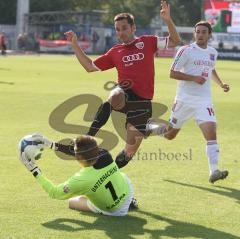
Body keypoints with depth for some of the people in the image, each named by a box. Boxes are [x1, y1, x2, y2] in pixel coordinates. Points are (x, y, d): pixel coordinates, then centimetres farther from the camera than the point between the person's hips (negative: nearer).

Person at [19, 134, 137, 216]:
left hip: (115, 211, -4)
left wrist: (33, 170, -19)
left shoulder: (81, 180, -35)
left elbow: (54, 193, -19)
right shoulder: (105, 155, -23)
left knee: (72, 202, 18)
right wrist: (51, 144, -4)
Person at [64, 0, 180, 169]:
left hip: (142, 102, 0)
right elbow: (90, 67, 21)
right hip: (125, 94, 0)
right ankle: (88, 138, -37)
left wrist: (168, 20, -15)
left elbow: (174, 42, 0)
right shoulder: (115, 52, 15)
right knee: (114, 98, -41)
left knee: (130, 151, -1)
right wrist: (75, 45, 14)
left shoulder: (148, 42, 9)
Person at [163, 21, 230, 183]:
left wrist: (221, 84, 14)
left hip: (204, 100, 3)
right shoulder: (186, 50, -7)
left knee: (211, 132, -17)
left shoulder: (213, 52, 11)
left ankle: (214, 171, -20)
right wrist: (194, 78, -20)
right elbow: (173, 73, -10)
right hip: (185, 99, -3)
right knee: (170, 135, 9)